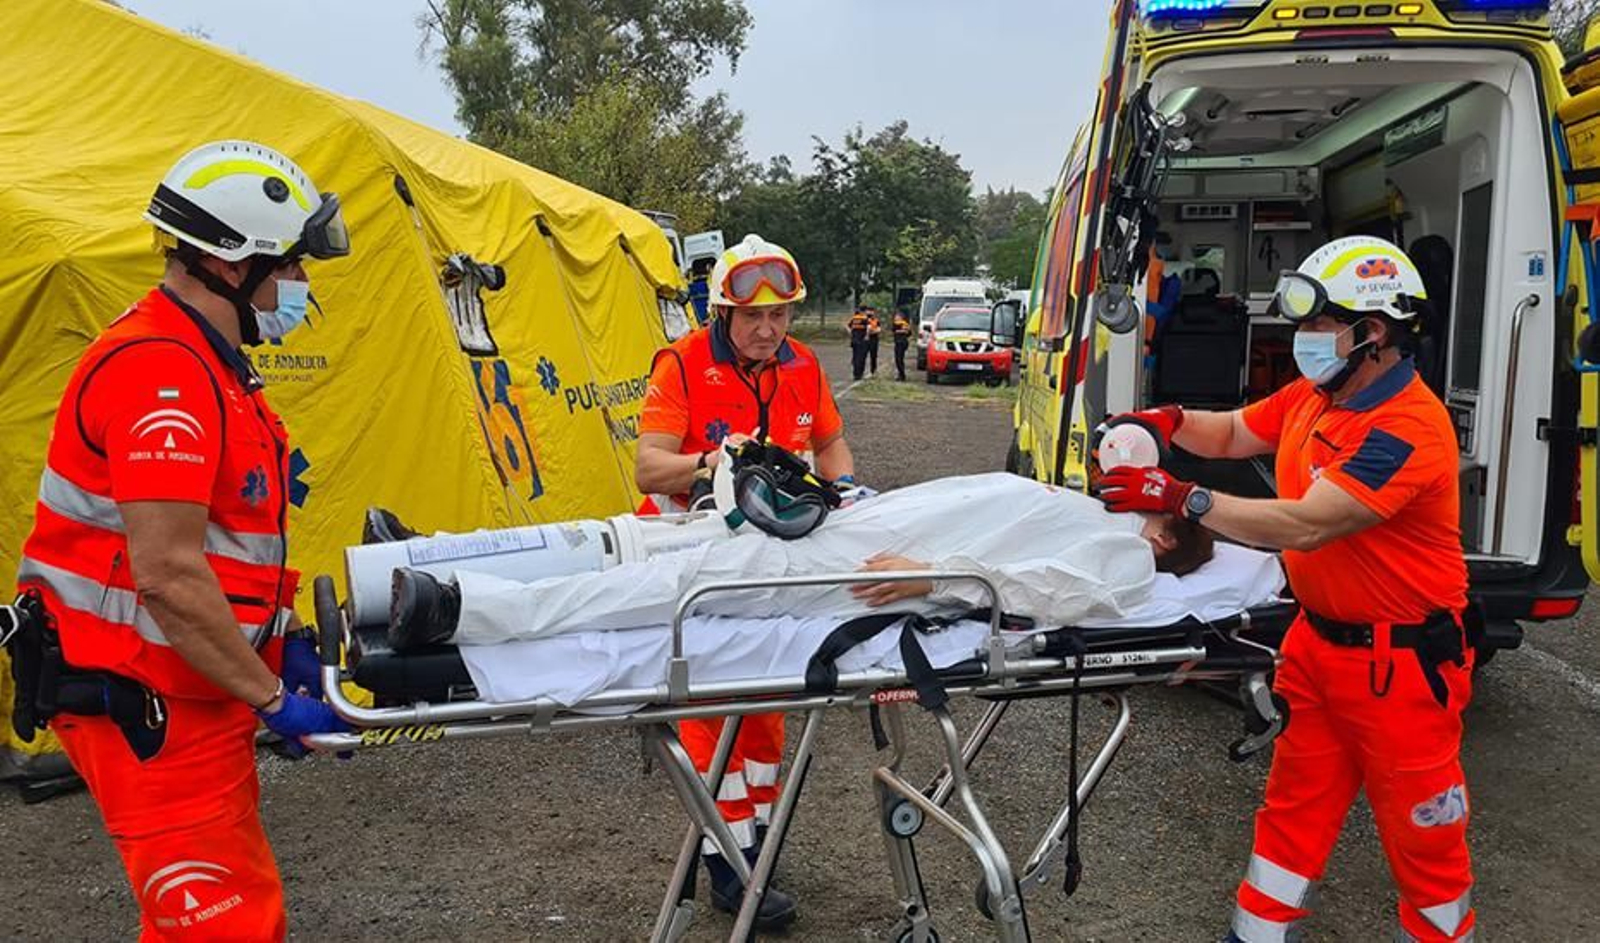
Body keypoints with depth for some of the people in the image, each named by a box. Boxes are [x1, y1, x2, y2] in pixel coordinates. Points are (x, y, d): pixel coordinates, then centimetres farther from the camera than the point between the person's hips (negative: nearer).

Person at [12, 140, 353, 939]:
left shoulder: (199, 362, 12)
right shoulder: (162, 373, -21)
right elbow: (169, 576, -26)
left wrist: (283, 641, 12)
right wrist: (272, 697, -19)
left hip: (187, 691, 10)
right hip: (143, 703, -10)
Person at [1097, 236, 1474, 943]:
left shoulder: (1407, 427, -26)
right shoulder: (1311, 395, 3)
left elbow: (1306, 526, -32)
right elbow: (1231, 435, 16)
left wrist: (1179, 498, -31)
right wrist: (1170, 422, -6)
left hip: (1398, 661, -8)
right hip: (1316, 638, 8)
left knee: (1420, 828, 10)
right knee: (1294, 805, 17)